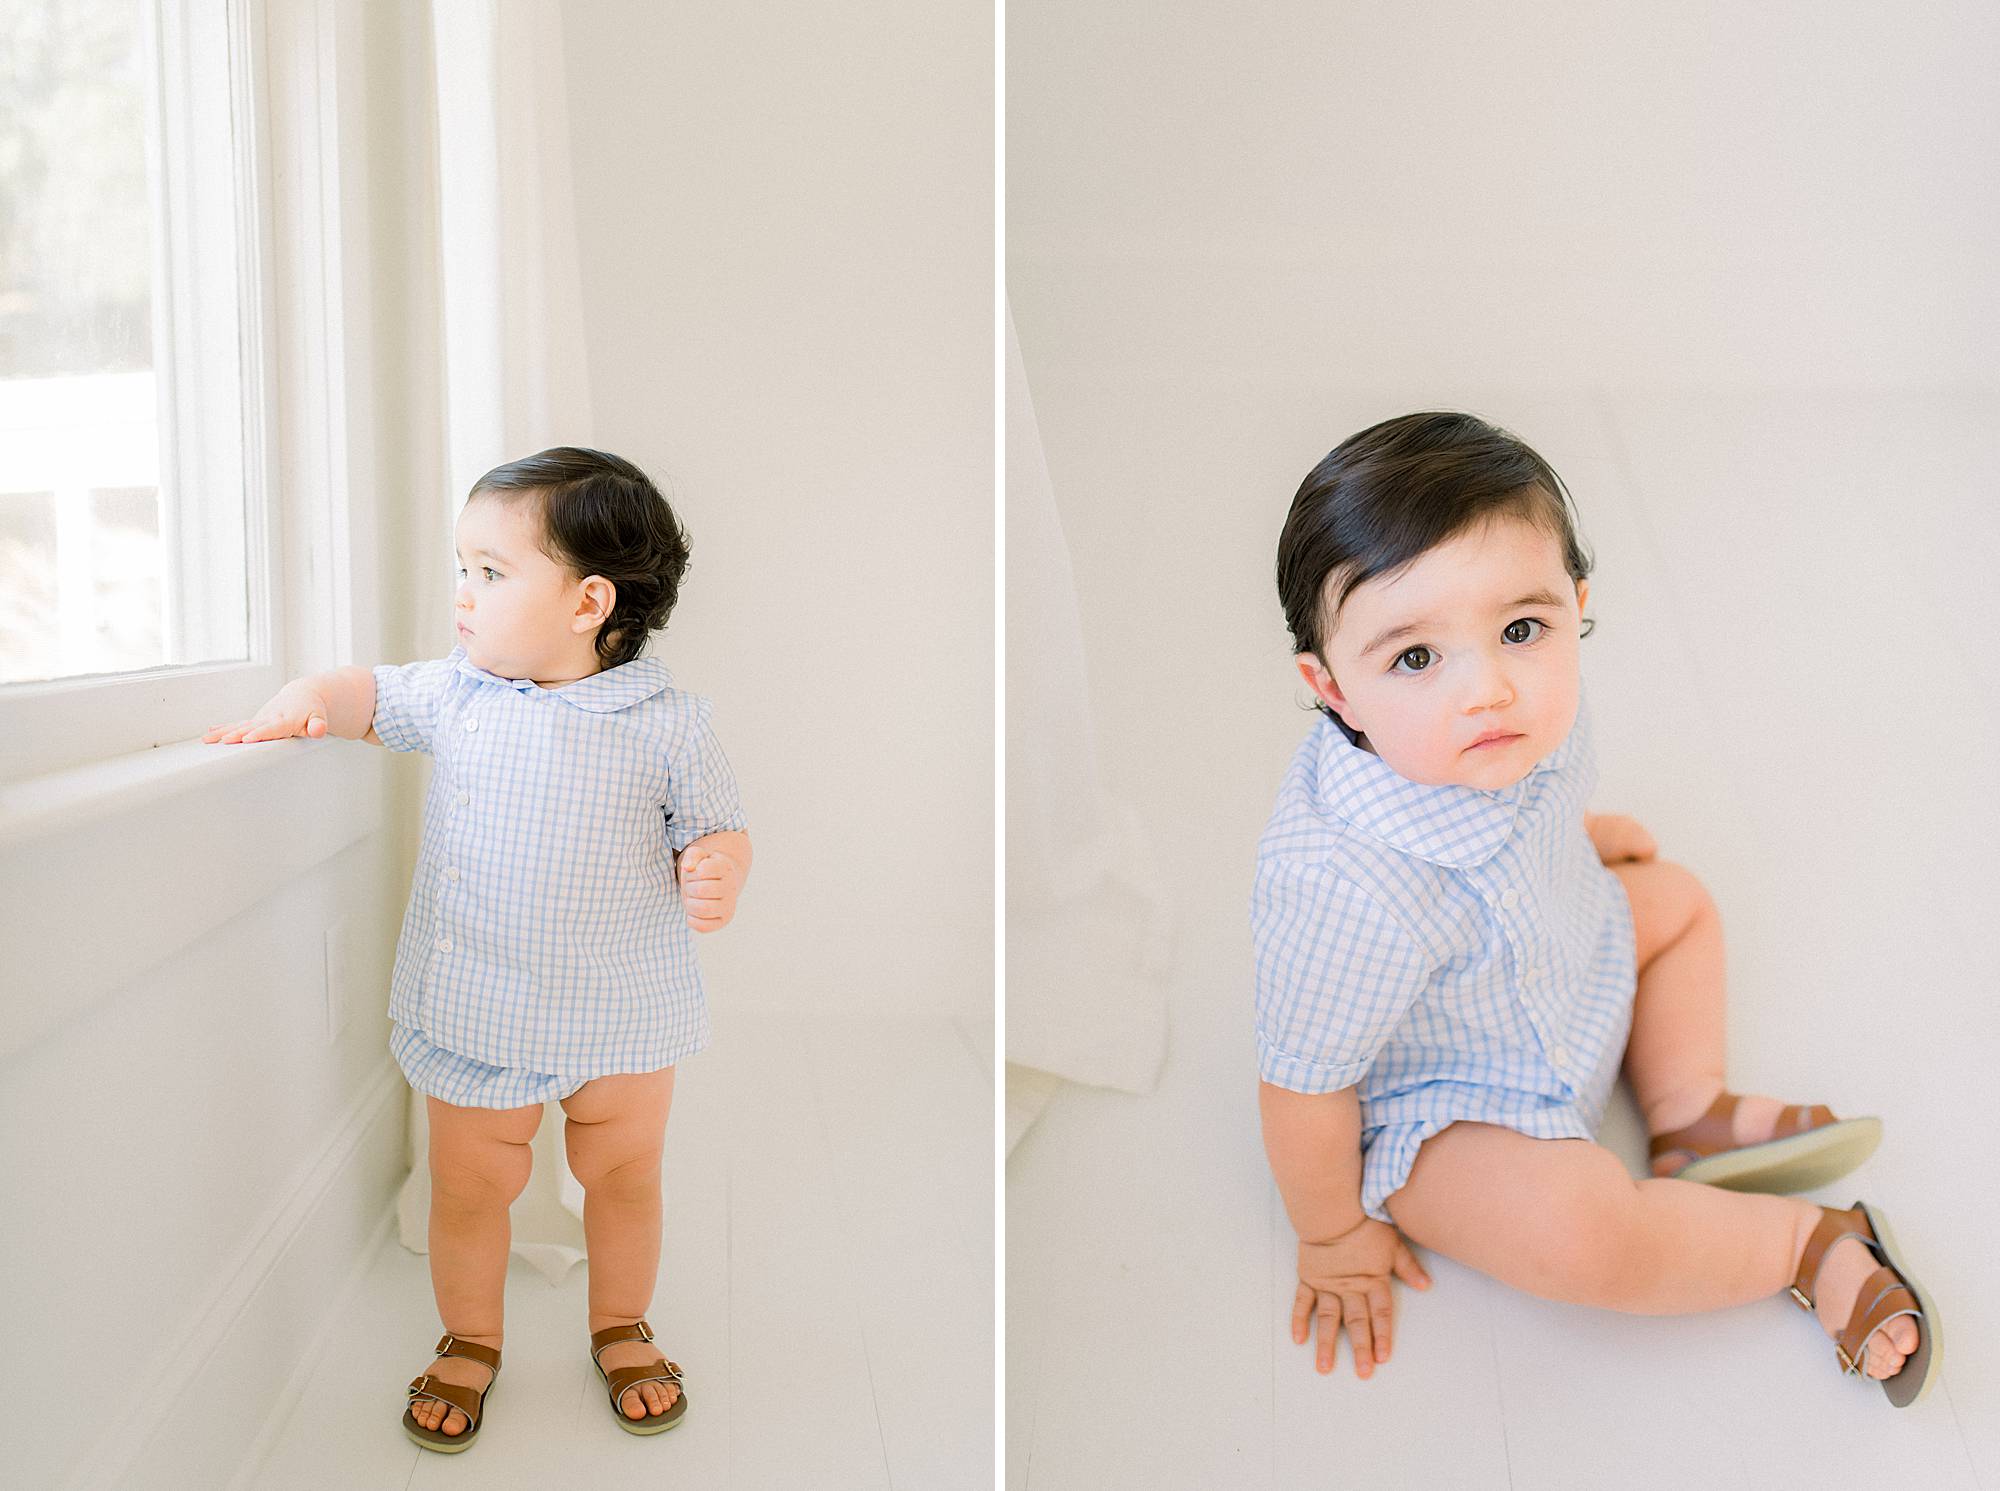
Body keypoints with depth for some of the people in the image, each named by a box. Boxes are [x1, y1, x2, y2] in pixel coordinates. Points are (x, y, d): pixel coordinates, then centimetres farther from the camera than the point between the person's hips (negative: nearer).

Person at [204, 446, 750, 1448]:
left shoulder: (665, 723, -11)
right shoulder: (456, 695, -3)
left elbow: (717, 829, -3)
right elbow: (368, 694, 13)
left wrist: (718, 874, -25)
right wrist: (293, 709, -6)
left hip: (624, 1015, -2)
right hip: (474, 1014, 2)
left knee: (623, 1178, 16)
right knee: (468, 1186, 14)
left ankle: (621, 1330, 41)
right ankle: (469, 1343, 38)